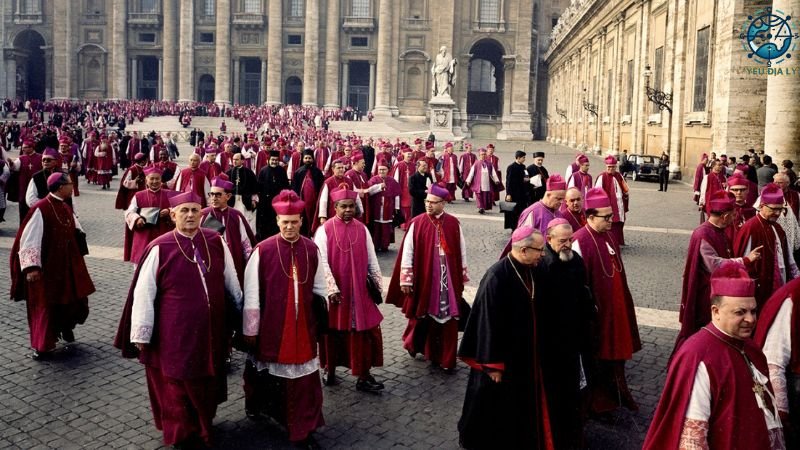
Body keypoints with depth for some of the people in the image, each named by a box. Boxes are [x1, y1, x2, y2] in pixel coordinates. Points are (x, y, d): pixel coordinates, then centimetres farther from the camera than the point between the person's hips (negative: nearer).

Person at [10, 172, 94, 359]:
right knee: (46, 305, 4)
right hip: (46, 269, -7)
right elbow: (28, 240, -18)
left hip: (68, 266, 7)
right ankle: (42, 346, 17)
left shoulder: (66, 209, 5)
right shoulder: (40, 209, -17)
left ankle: (66, 326, 37)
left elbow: (76, 233, 15)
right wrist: (31, 267, -22)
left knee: (77, 300, 10)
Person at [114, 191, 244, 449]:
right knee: (178, 387, 11)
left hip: (212, 331, 4)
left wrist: (239, 312, 19)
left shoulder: (216, 242, -3)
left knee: (208, 382, 19)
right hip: (175, 334, -3)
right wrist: (141, 335, -8)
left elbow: (231, 282, 10)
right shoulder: (159, 249, -13)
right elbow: (143, 294, -10)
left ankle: (203, 425, 44)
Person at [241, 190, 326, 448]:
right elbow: (251, 294, -7)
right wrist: (250, 329, -5)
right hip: (271, 326, -2)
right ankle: (256, 403, 48)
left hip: (303, 326, 2)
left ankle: (302, 429, 17)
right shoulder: (263, 250, -11)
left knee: (303, 376, 5)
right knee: (268, 371, 17)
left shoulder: (312, 249, -1)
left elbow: (318, 287, 11)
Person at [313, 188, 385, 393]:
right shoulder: (324, 230, -8)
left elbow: (371, 260, 9)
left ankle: (364, 375, 13)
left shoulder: (362, 230, 4)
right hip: (334, 292, -3)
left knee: (366, 332, 3)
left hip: (359, 292, 3)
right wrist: (332, 289, -18)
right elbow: (322, 263, -12)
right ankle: (330, 370, 29)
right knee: (333, 332, 10)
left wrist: (378, 284, 7)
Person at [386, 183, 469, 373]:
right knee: (424, 318, 11)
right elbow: (407, 253, -5)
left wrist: (462, 277, 10)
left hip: (448, 281, 2)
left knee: (448, 320, 4)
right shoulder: (416, 223, -7)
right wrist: (405, 280, -6)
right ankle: (413, 342, 40)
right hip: (423, 280, -1)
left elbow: (461, 252, 7)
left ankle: (447, 360, 14)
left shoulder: (453, 224, -1)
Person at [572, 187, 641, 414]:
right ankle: (597, 400, 25)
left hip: (616, 306, 8)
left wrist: (623, 300, 20)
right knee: (597, 355, 8)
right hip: (597, 310, -8)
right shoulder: (580, 241, -22)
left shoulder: (609, 234, 4)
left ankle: (615, 393, 37)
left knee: (615, 349, 20)